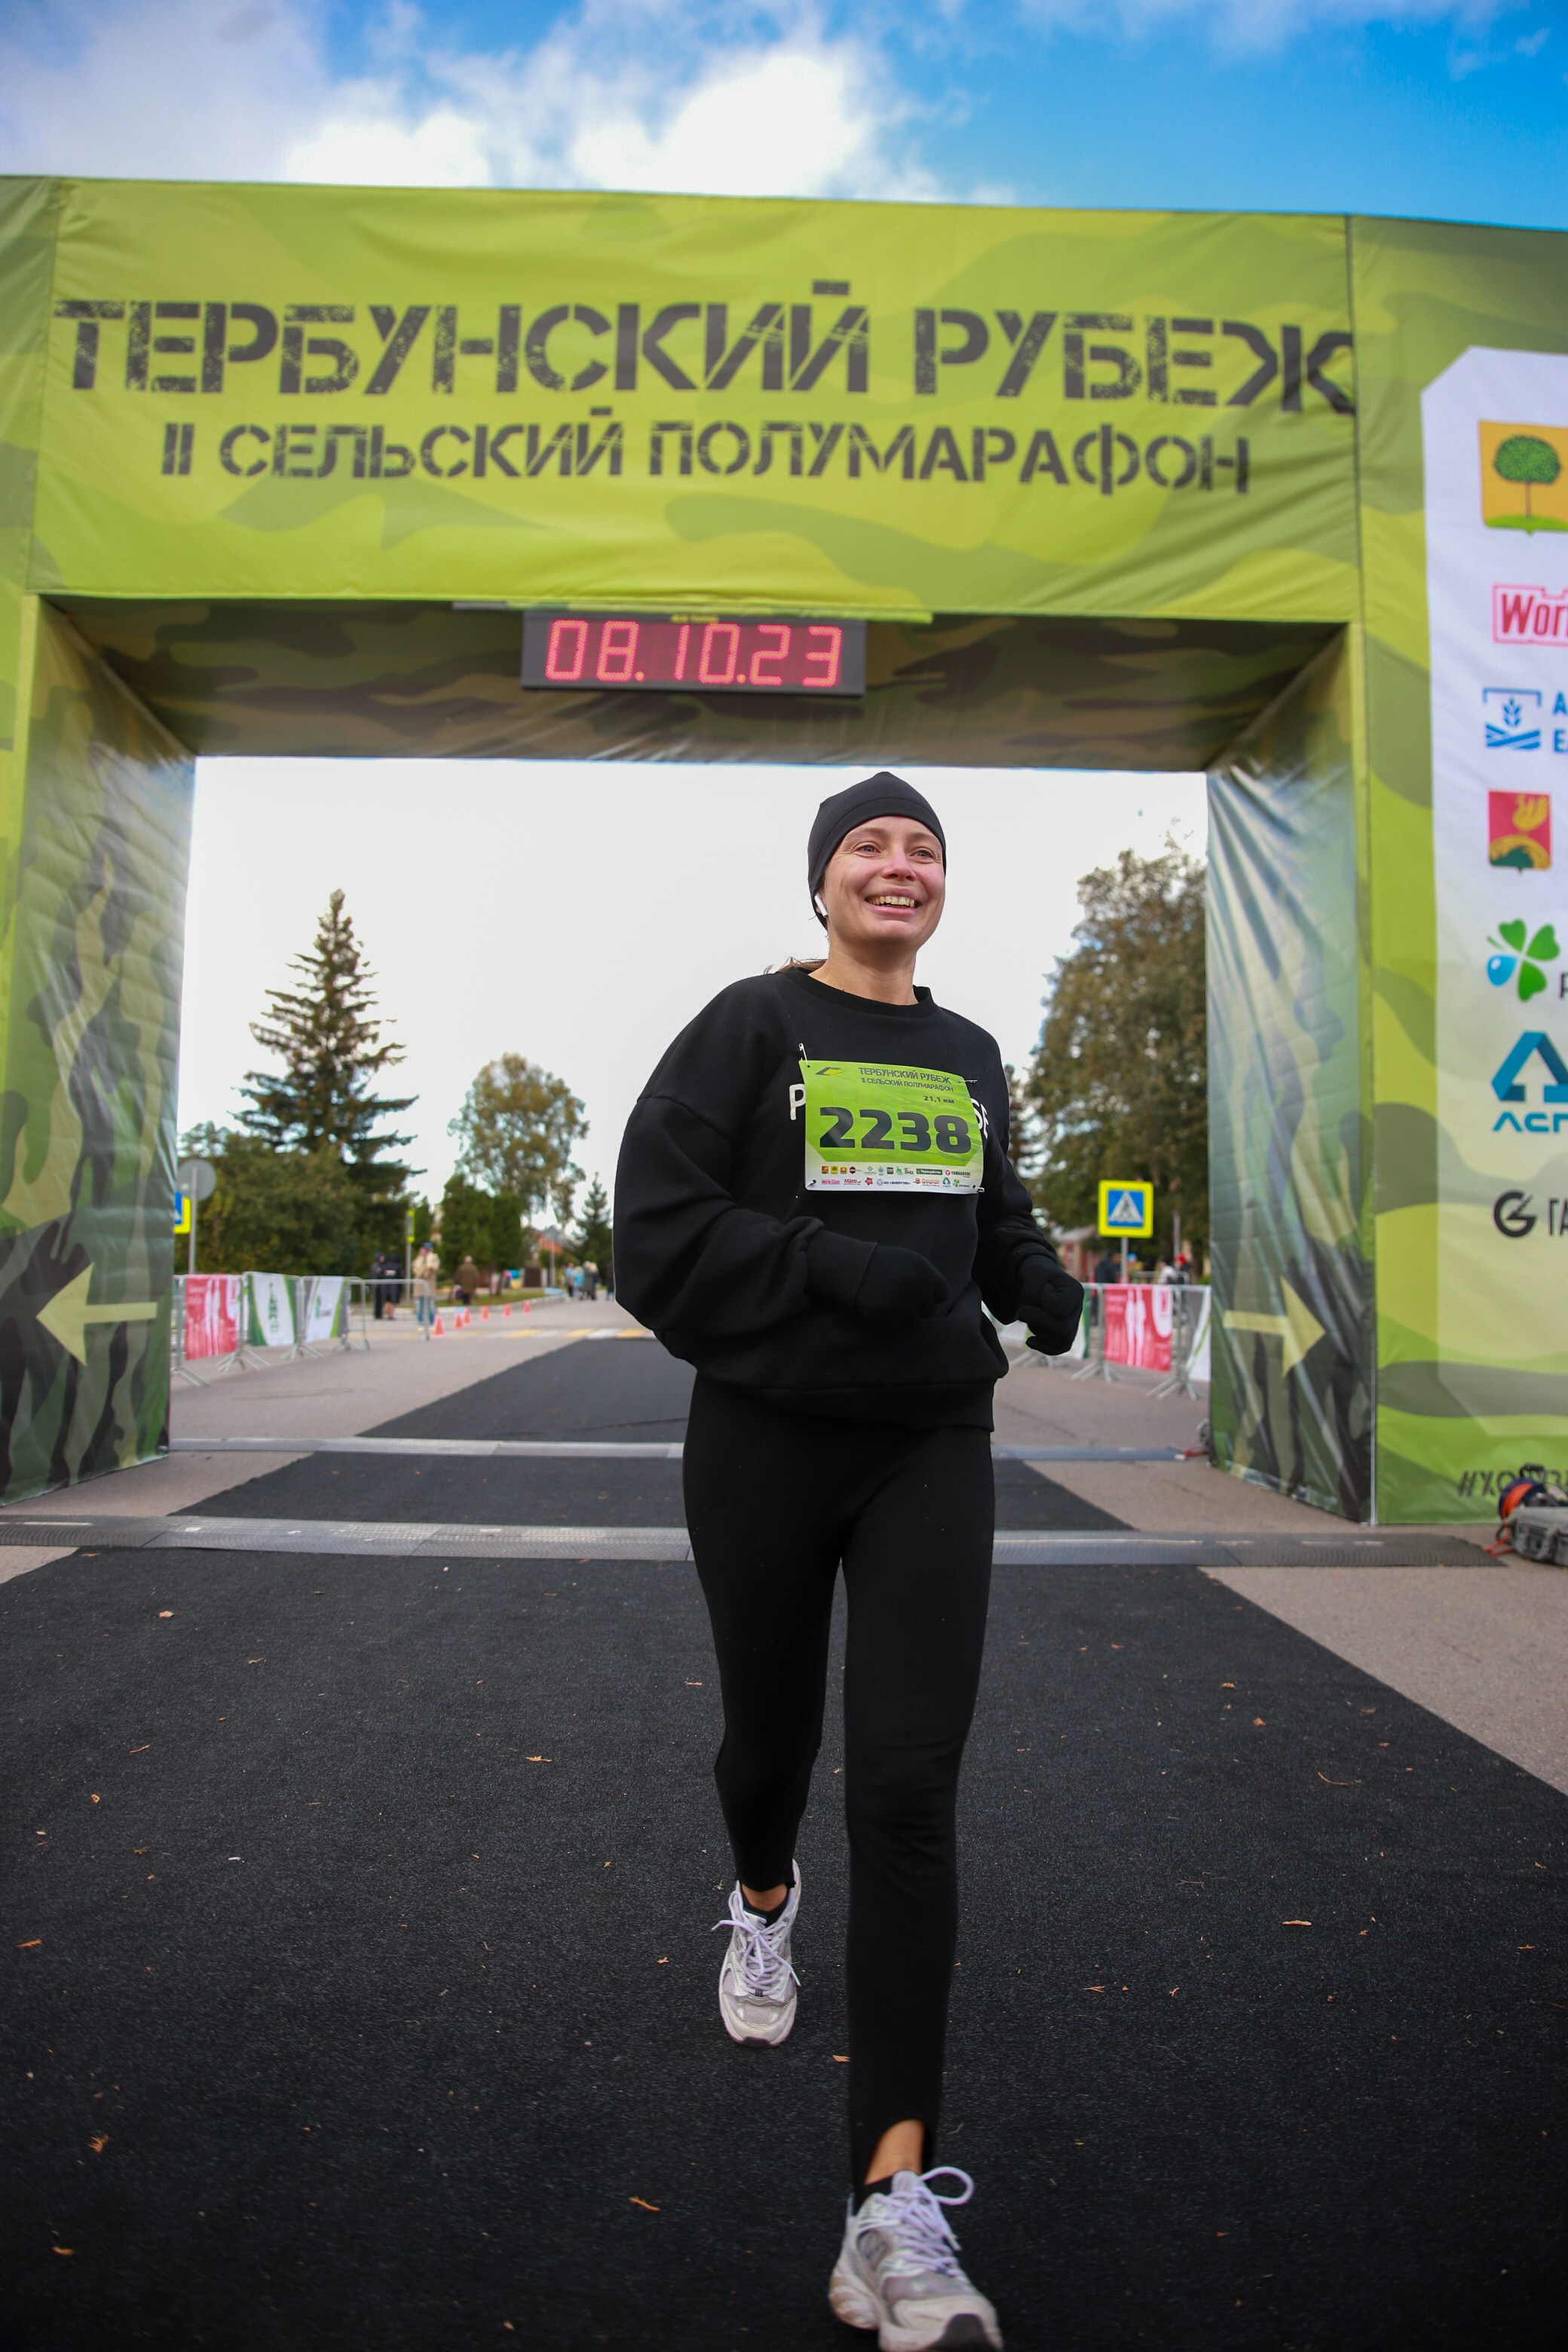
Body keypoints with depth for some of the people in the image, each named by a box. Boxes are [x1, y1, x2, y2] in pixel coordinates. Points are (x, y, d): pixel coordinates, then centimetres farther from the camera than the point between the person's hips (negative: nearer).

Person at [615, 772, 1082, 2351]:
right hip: (766, 1439, -2)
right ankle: (763, 1902, 54)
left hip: (930, 1447, 2)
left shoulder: (968, 1058, 10)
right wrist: (837, 1266, -23)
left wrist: (1043, 1289, -1)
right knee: (772, 1732, 18)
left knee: (909, 1787, -6)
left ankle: (895, 2200, 1)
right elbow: (658, 1227, -12)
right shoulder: (752, 1026, -5)